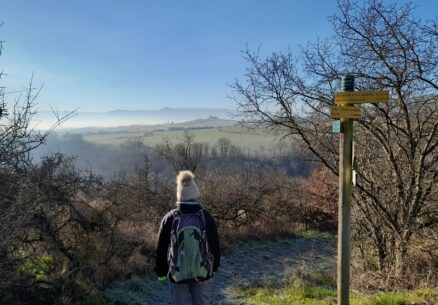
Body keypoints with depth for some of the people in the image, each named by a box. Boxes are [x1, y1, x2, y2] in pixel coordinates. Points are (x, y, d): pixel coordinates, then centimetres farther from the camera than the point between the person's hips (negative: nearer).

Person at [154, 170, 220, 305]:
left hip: (177, 274, 0)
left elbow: (161, 248, -2)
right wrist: (215, 266, 16)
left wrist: (160, 271, 12)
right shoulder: (206, 217, -11)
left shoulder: (170, 218, -11)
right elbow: (215, 245, -1)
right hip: (202, 273, 0)